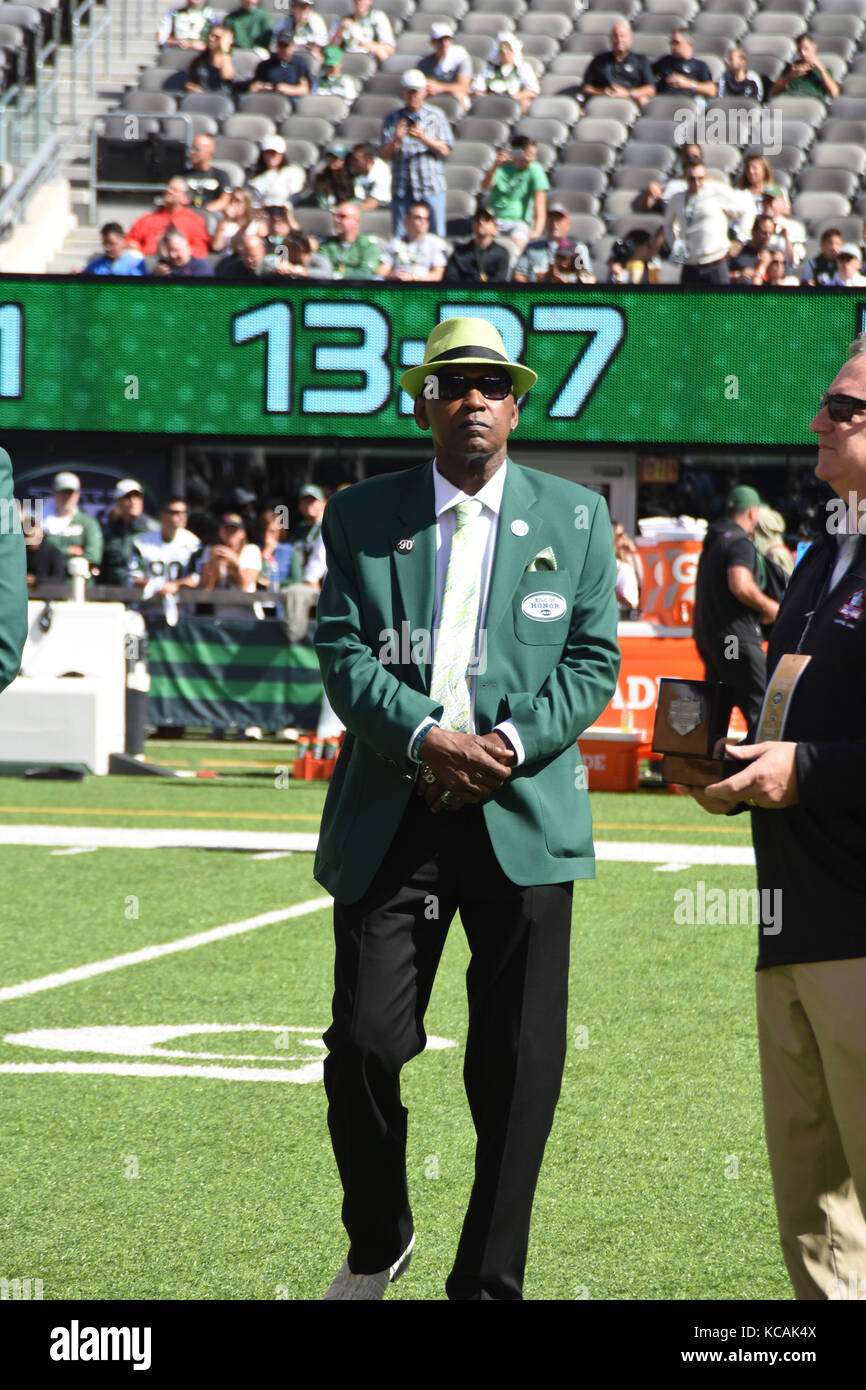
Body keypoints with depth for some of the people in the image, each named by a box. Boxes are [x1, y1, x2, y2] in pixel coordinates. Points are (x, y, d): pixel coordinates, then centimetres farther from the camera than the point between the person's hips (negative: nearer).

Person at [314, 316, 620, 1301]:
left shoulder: (574, 518, 10)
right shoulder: (361, 517, 9)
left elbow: (593, 660, 5)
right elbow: (342, 653, 0)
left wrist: (511, 743, -11)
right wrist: (426, 737, -16)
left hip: (524, 817, 0)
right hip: (390, 820, 0)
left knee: (518, 1070, -1)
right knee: (364, 1044, -4)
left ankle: (489, 1281, 10)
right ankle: (377, 1245, 21)